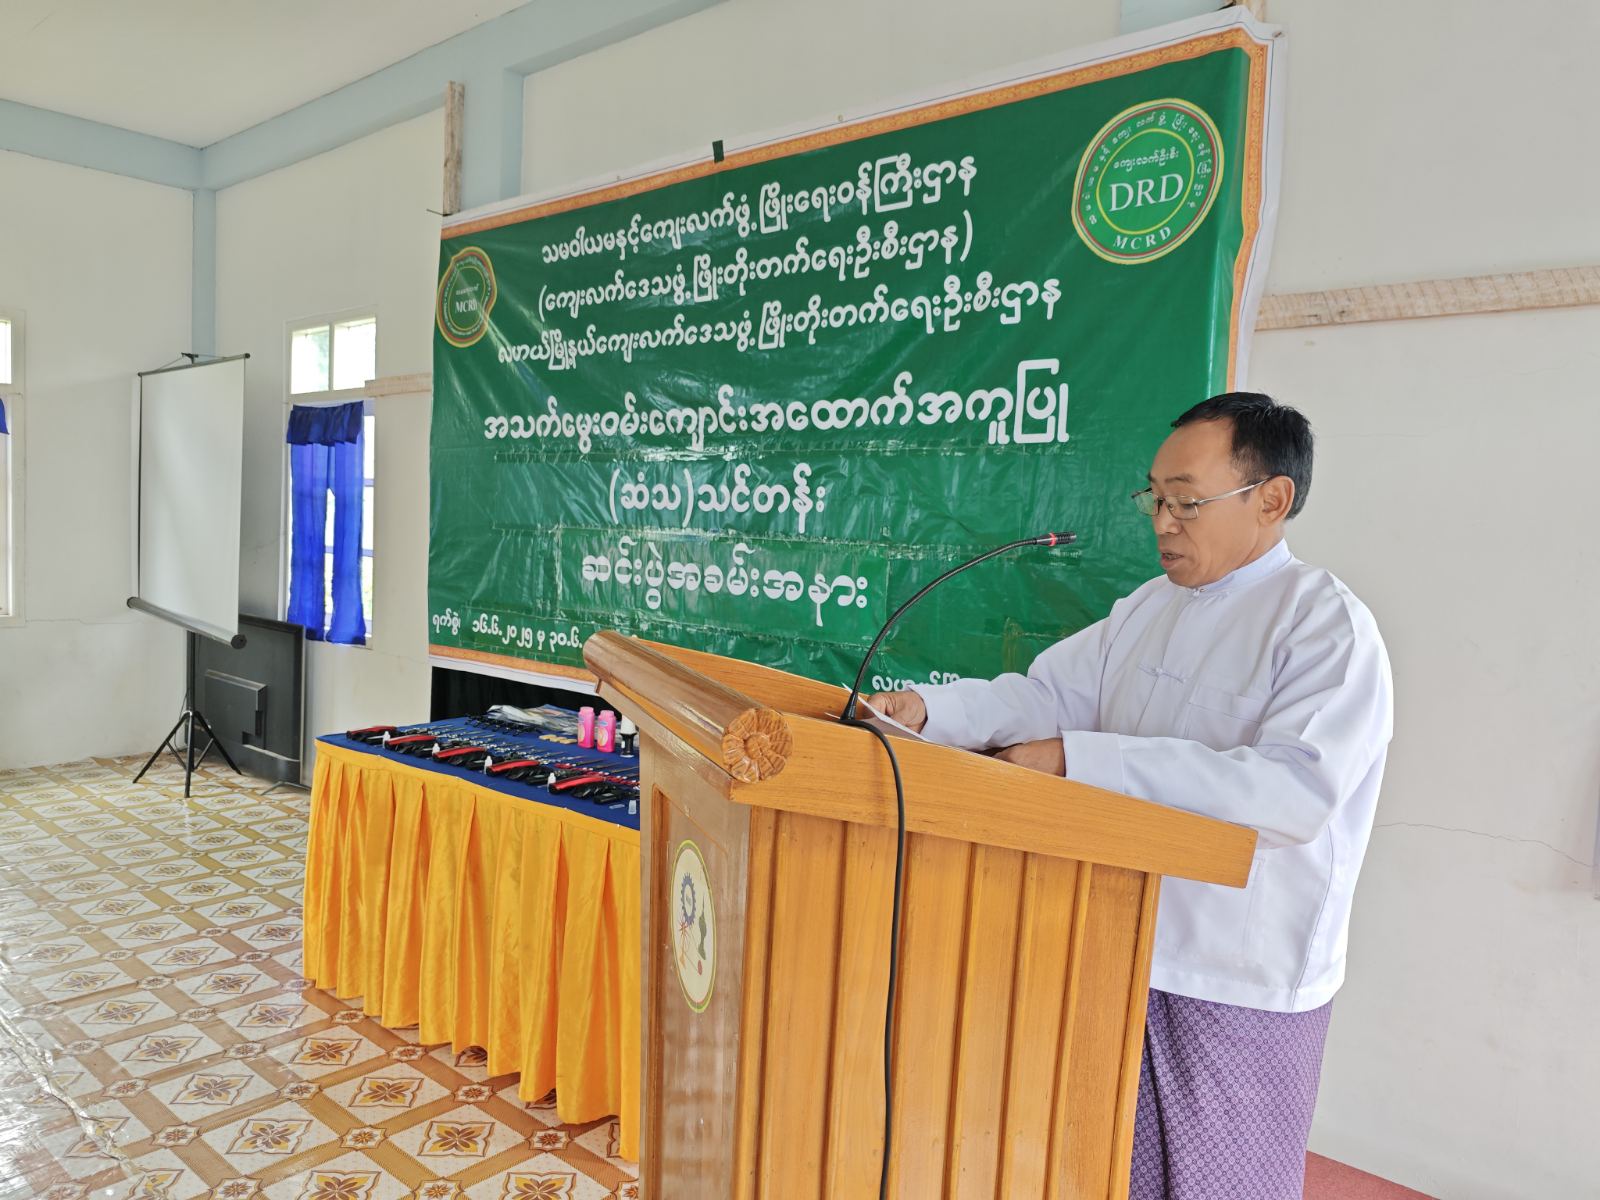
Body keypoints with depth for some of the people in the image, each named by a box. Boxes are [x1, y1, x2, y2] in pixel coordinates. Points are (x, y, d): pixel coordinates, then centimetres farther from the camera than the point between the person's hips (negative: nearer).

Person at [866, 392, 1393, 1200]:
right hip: (1122, 953, 6)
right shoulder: (1149, 608, 8)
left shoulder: (1327, 624, -15)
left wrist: (1078, 759, -31)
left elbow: (1299, 788, -28)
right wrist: (929, 710, -15)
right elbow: (1046, 693, 4)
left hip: (1239, 987, -6)